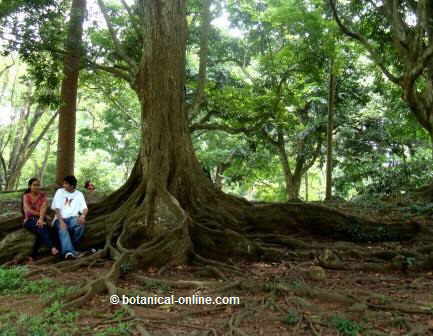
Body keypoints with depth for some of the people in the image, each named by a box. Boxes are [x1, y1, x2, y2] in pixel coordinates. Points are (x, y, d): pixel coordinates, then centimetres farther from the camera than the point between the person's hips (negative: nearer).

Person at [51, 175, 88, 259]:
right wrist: (61, 221, -18)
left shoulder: (79, 194, 12)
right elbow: (57, 208, 0)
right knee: (63, 229, -35)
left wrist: (82, 216, -24)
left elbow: (84, 208, 1)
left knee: (80, 225, -33)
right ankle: (69, 251, -53)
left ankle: (72, 246, -14)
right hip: (60, 218, -1)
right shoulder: (60, 192, 9)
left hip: (73, 218, 1)